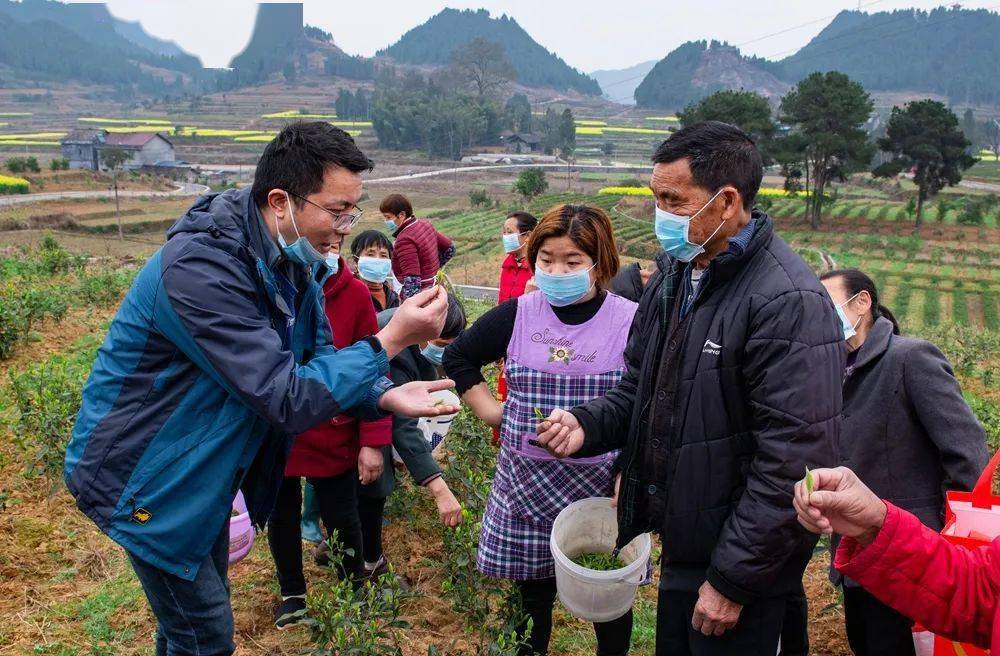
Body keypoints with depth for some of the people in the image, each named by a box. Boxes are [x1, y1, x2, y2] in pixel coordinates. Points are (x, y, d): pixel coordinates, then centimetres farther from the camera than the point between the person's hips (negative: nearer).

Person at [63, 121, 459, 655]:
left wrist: (386, 396, -17)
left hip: (203, 470, 8)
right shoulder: (199, 268, -33)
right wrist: (391, 340, -31)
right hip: (144, 481, -8)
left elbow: (317, 360, 1)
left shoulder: (290, 258, -4)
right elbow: (288, 399, -34)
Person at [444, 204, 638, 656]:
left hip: (602, 485, -2)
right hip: (525, 482, 2)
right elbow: (458, 357, 13)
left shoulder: (631, 322, -8)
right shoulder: (517, 315, -1)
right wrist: (491, 410, 4)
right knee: (531, 591, 17)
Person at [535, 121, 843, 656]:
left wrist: (732, 580, -19)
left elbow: (793, 461, -25)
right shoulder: (672, 277, 5)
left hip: (742, 571, -8)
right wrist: (588, 425, -6)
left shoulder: (790, 302, -23)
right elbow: (641, 389, 14)